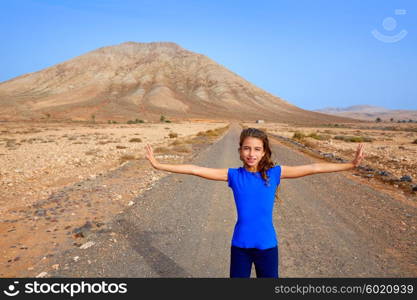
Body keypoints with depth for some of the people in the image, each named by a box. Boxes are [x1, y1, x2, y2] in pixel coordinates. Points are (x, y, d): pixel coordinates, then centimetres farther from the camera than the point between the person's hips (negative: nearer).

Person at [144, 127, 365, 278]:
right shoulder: (234, 175, -7)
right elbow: (195, 170, -9)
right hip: (240, 245, 1)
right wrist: (158, 165, -9)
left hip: (267, 245, 0)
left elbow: (313, 168, -8)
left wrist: (351, 165, -10)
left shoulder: (274, 173, -7)